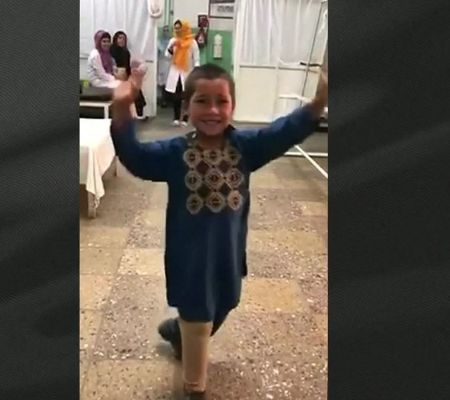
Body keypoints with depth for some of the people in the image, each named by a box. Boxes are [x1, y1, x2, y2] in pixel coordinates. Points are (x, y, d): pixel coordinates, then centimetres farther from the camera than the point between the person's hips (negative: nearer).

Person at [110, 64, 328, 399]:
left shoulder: (245, 146, -7)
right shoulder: (175, 152, -13)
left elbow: (284, 133, -17)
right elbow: (134, 156, -24)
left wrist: (318, 103, -34)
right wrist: (122, 111, -41)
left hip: (228, 253, 4)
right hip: (191, 257, -4)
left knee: (218, 313, 28)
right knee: (198, 325, 13)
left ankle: (177, 329, 60)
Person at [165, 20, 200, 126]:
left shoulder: (192, 42, -4)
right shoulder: (173, 41, 6)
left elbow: (196, 59, -5)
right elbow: (168, 56, 6)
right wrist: (171, 47, -12)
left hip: (187, 73, -3)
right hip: (175, 72, 3)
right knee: (176, 96, 1)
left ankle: (185, 118, 6)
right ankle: (176, 118, 9)